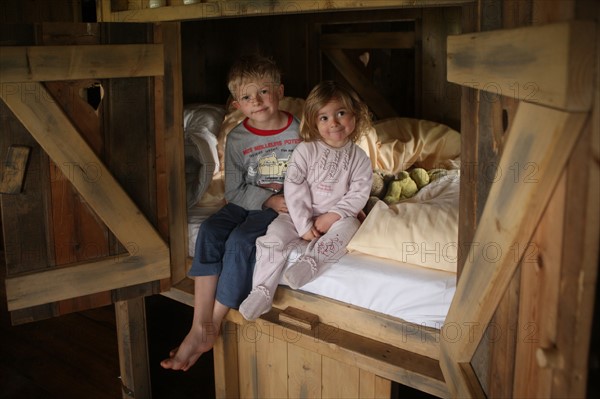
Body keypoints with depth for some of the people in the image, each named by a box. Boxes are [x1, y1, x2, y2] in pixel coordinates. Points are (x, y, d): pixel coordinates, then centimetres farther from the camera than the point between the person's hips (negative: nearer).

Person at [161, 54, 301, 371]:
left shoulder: (300, 129, -1)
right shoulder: (237, 139, 2)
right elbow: (234, 191, 0)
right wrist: (268, 199, -14)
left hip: (286, 206, -3)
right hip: (247, 203, 3)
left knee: (241, 239, -30)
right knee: (210, 230, -26)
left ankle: (213, 326, -19)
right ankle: (200, 326, -26)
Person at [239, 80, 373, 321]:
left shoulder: (359, 158, -1)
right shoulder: (305, 151, -5)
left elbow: (359, 194, -6)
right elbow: (293, 189, -10)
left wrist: (333, 216, -19)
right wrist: (305, 226, -18)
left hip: (338, 216, 1)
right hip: (301, 215, 0)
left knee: (348, 227, -31)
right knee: (276, 233, -22)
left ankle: (310, 261, -40)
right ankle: (262, 292, -18)